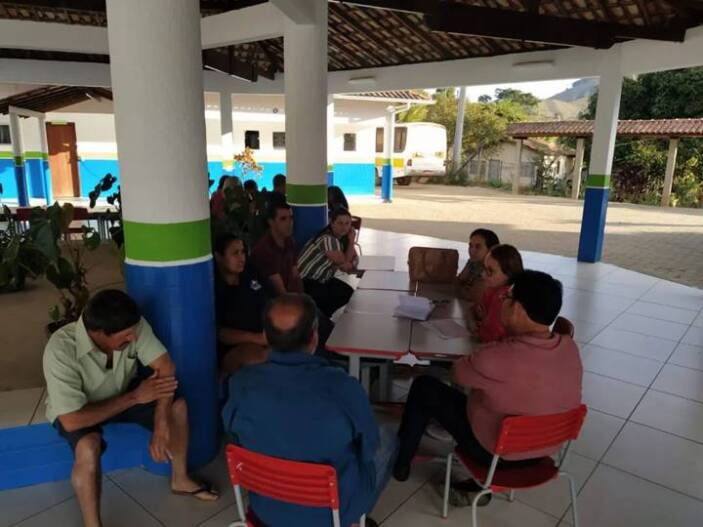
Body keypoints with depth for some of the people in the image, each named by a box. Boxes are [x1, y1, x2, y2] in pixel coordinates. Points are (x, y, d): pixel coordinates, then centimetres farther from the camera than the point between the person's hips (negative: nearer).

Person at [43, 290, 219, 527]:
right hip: (77, 408, -4)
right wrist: (134, 397, -31)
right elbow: (71, 420, -35)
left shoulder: (131, 325, -28)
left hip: (121, 391, 4)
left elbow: (165, 366, -23)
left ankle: (179, 479, 9)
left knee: (177, 406, -14)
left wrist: (161, 425, -30)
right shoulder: (60, 351, -38)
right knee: (88, 447, -34)